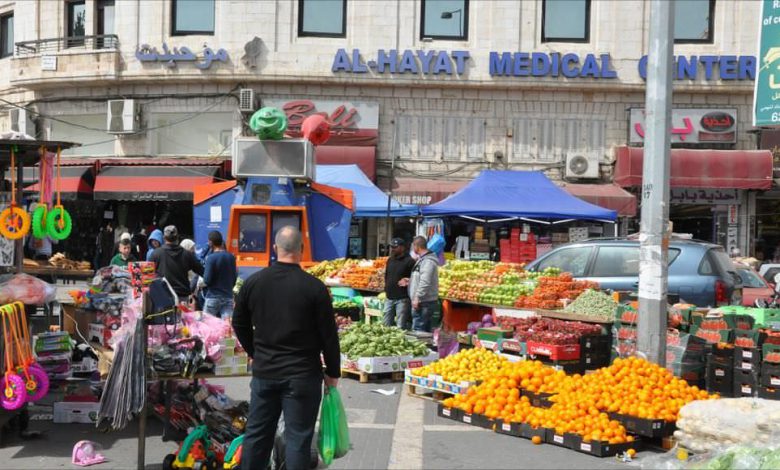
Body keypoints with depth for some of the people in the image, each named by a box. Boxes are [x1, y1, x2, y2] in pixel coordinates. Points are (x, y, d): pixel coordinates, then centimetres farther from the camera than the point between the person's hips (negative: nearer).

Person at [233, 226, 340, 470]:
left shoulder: (253, 282, -1)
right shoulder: (314, 287, -13)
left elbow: (239, 324, 11)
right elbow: (328, 335, -8)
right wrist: (333, 373, 3)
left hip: (263, 372, 4)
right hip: (303, 375, -3)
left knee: (257, 433, 15)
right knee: (298, 437, 5)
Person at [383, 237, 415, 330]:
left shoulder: (409, 261, -10)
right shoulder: (390, 260, 13)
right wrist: (386, 288, 11)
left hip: (402, 298, -7)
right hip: (389, 297, 7)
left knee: (401, 327, -4)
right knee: (386, 325, 13)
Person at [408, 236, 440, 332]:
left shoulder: (427, 262, -18)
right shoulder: (423, 259, 16)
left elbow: (425, 283, -25)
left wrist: (417, 297, -23)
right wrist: (409, 280, 19)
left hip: (424, 303, -11)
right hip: (425, 302, 11)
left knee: (418, 329, -11)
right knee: (425, 330, 14)